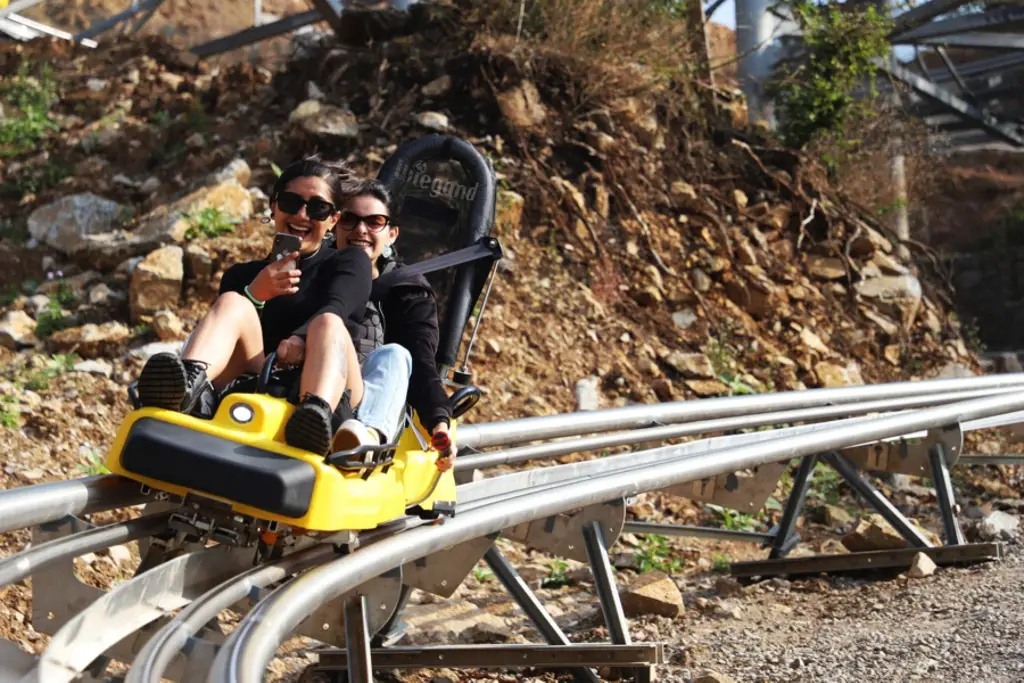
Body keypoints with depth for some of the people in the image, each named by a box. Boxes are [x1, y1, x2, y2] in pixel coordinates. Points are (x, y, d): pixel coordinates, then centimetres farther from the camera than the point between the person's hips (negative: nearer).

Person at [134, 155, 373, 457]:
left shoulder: (351, 262, 19)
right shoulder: (243, 276, 25)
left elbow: (334, 310, -2)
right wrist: (254, 296, -12)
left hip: (329, 393, -1)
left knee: (328, 325, -29)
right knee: (232, 303, -19)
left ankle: (317, 415, -63)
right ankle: (189, 385, -52)